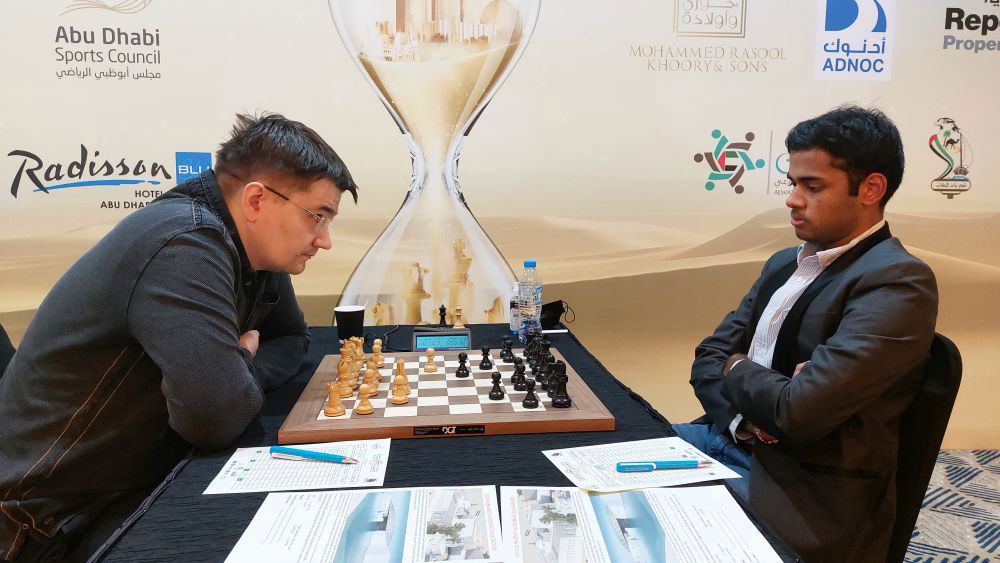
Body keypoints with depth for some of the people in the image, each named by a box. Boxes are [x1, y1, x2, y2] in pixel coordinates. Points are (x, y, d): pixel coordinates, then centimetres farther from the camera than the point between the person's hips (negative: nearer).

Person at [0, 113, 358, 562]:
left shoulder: (252, 245, -1)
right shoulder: (187, 244, -28)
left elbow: (291, 338, 12)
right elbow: (217, 417, -36)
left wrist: (242, 369, -10)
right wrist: (245, 363, -13)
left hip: (150, 478, 8)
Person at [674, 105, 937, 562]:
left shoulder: (897, 282, -17)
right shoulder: (786, 263, 10)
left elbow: (799, 410, -25)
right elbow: (709, 357, 9)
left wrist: (737, 369, -5)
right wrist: (752, 399, -13)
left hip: (807, 492, -7)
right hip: (728, 440, 8)